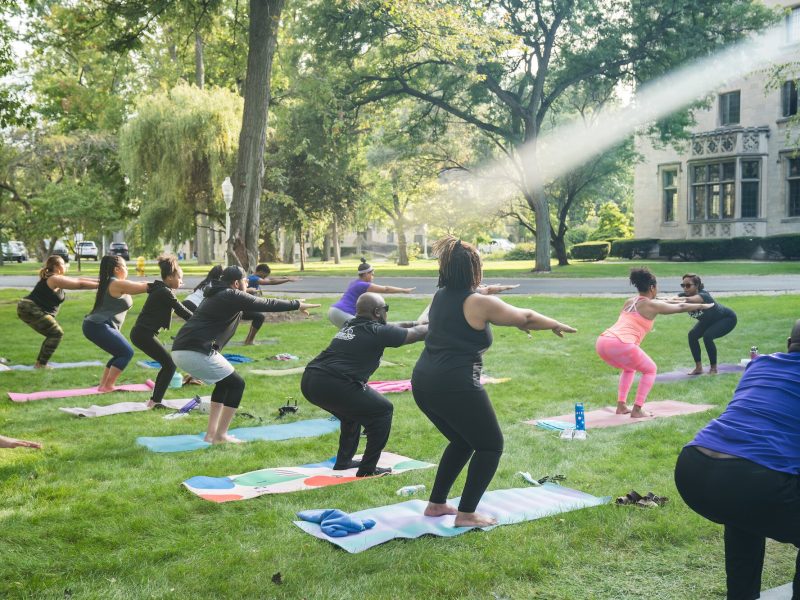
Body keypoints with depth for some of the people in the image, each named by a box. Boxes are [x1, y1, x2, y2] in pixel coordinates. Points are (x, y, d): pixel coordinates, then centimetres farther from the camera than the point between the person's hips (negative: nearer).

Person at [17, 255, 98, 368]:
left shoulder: (58, 278, 15)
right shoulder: (55, 279, -15)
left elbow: (78, 279, 16)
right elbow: (80, 284, -17)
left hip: (30, 311, 11)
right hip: (30, 310, -11)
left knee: (53, 334, 15)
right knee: (56, 333, -7)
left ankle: (39, 362, 18)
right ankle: (41, 364, -6)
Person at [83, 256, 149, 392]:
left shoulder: (110, 283, 18)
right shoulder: (118, 284, -12)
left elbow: (138, 285, 23)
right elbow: (145, 287, -10)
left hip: (95, 326, 11)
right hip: (98, 327, -11)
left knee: (121, 354, 17)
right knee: (127, 352, -9)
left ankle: (103, 385, 18)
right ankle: (108, 386, -8)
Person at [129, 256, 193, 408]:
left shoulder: (160, 290, 15)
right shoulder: (165, 292, -14)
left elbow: (179, 308, 21)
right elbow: (182, 311, -13)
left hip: (141, 333, 10)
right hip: (144, 334, -10)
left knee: (167, 364, 13)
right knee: (169, 365, -6)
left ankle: (154, 400, 16)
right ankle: (155, 402, -4)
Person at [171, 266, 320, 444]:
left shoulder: (217, 295, 24)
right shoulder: (232, 296, -3)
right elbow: (267, 304, 1)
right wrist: (297, 305, 12)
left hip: (180, 351, 10)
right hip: (197, 352, -10)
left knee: (225, 382, 23)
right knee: (236, 384, 3)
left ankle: (211, 432, 21)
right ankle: (220, 436, 3)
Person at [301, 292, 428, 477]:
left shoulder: (350, 327, 23)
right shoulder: (377, 331, -1)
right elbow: (416, 334, 10)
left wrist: (414, 324, 49)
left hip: (309, 381, 9)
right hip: (334, 385, -9)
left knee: (353, 411, 32)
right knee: (382, 410, 8)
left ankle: (343, 461, 37)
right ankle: (367, 469, 11)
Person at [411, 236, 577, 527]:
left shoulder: (441, 297, 12)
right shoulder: (480, 303, -8)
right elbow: (525, 318, 4)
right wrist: (557, 325, 20)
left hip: (423, 383, 8)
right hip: (456, 386, -8)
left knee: (462, 441, 26)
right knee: (490, 446, 9)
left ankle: (436, 504, 29)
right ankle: (466, 514, 8)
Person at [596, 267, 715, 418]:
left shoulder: (629, 302, 26)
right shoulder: (652, 305, 6)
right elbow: (681, 308, 20)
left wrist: (678, 300, 58)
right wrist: (702, 306, 37)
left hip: (602, 342, 7)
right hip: (621, 344, -7)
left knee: (629, 368, 33)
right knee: (650, 370, 17)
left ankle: (621, 406, 26)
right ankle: (637, 410, 10)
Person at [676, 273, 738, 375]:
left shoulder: (703, 296, -39)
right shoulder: (684, 295, -21)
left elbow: (689, 299, -61)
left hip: (727, 318, -7)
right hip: (709, 320, 7)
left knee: (707, 336, -28)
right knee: (692, 335, -13)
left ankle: (713, 368, -9)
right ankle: (698, 368, -2)